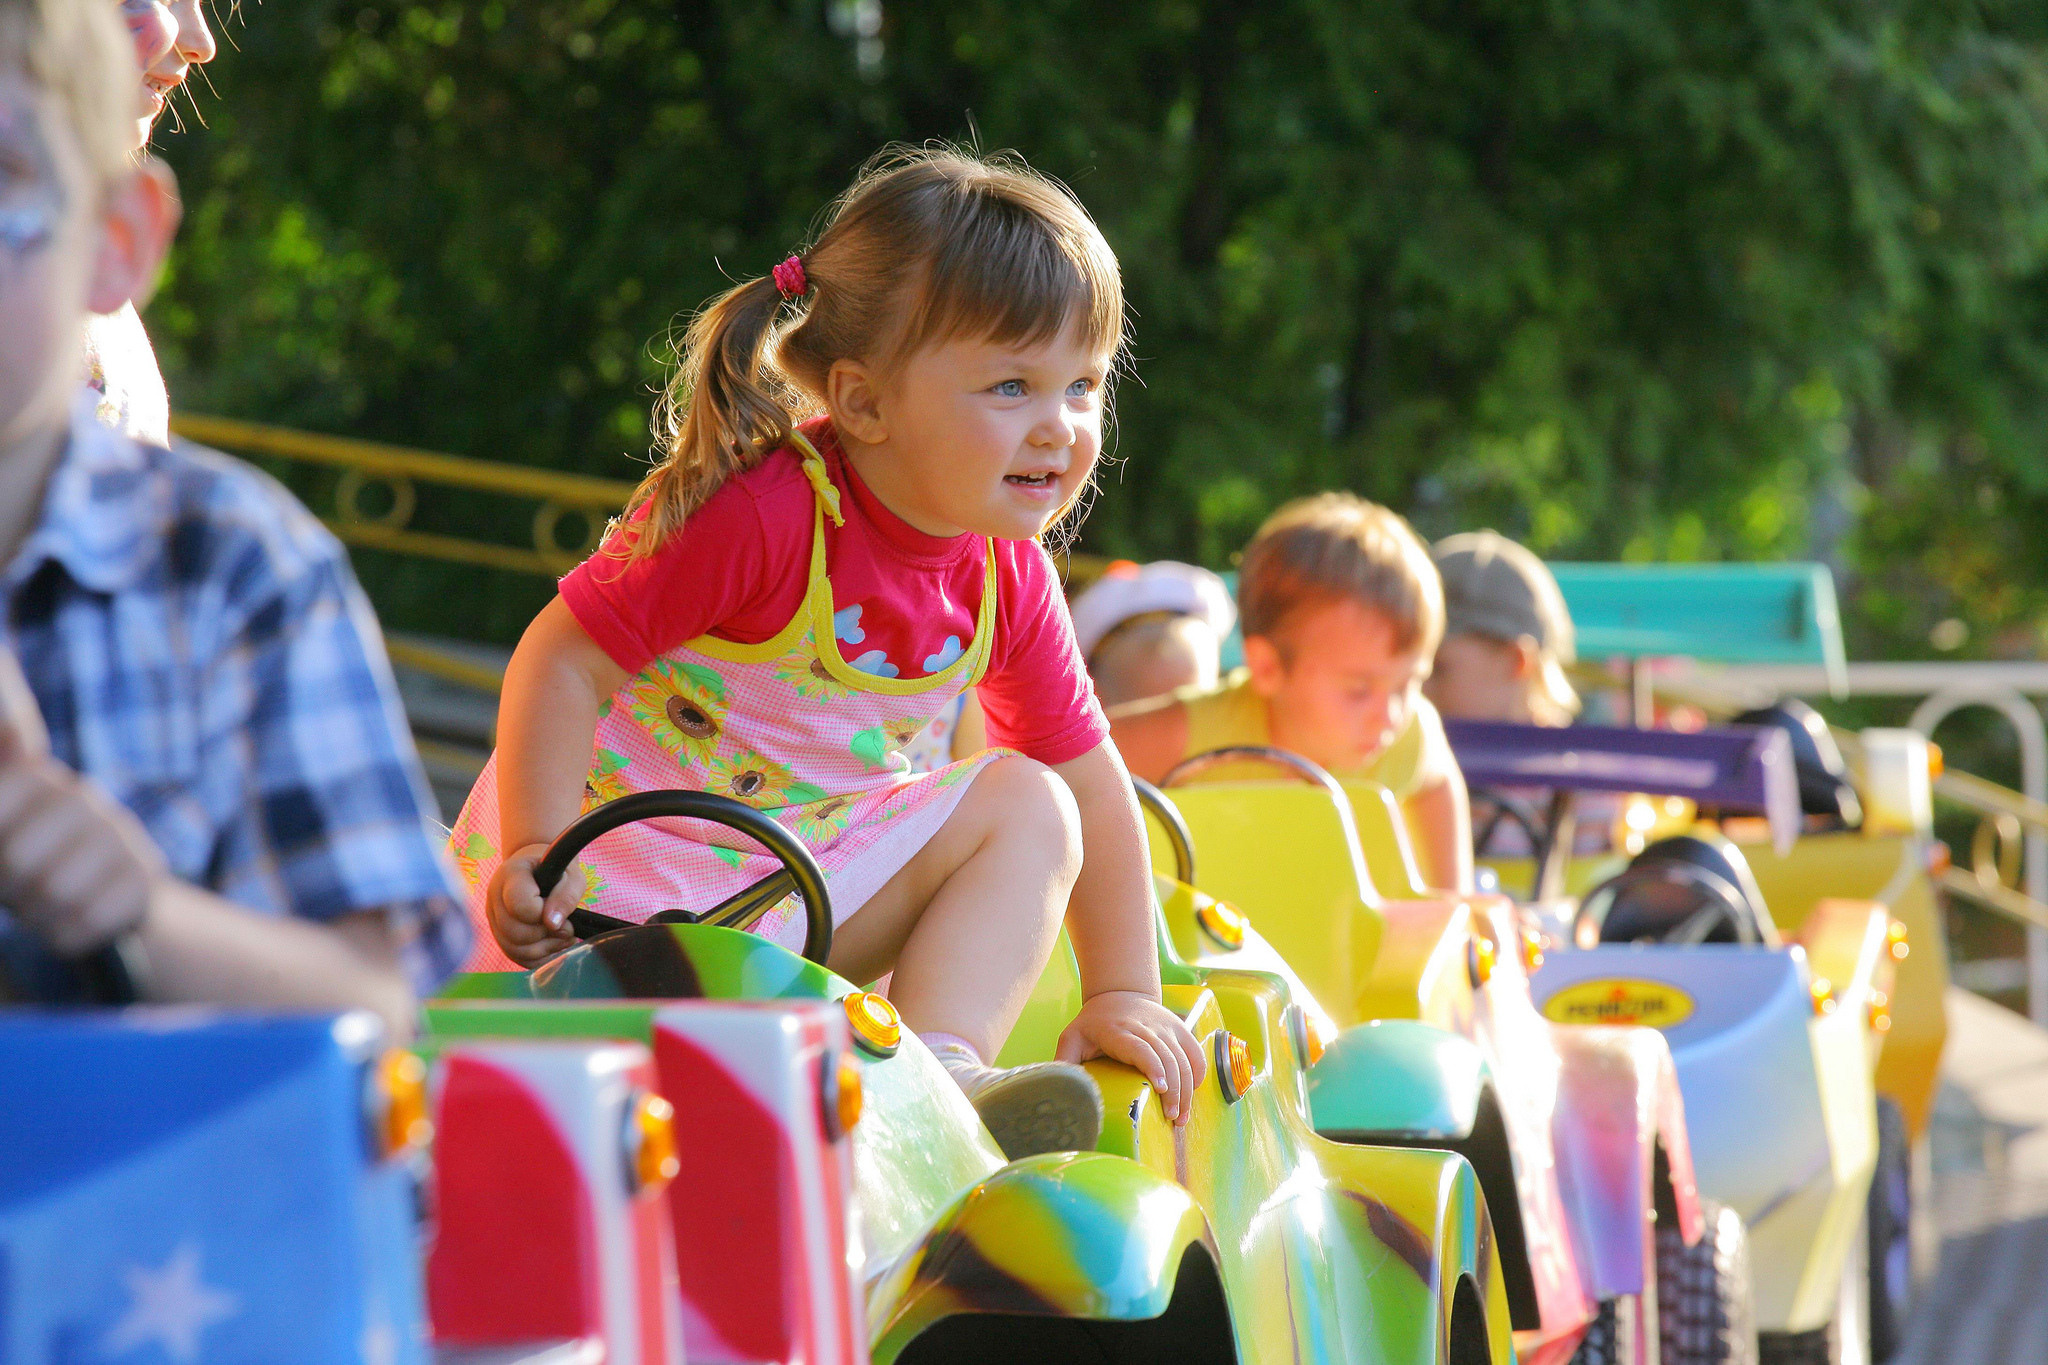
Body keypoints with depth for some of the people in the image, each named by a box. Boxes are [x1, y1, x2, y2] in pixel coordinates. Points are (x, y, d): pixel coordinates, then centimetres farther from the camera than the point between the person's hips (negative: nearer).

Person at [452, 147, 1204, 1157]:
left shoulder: (1009, 580, -3)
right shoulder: (762, 514, -24)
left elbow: (1091, 783, 8)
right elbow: (562, 661, -21)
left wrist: (1125, 992, 5)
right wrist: (533, 854, -29)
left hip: (808, 865, 7)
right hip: (624, 857, -7)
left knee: (1027, 806, -8)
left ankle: (942, 1066, -21)